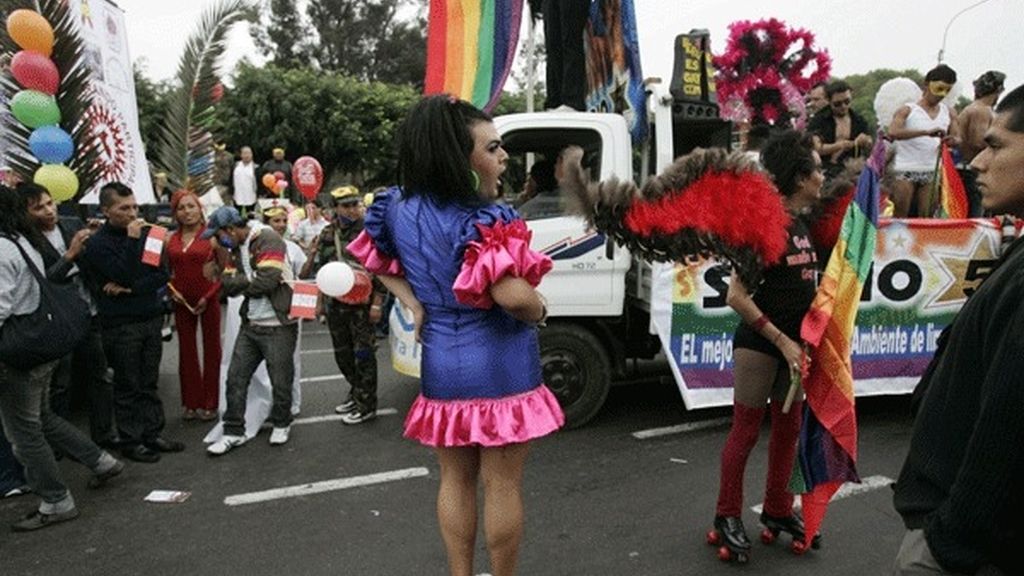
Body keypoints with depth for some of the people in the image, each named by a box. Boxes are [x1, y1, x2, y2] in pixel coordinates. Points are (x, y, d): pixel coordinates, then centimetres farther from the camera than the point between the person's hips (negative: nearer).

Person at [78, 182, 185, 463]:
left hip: (151, 318, 5)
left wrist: (131, 288, -10)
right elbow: (125, 275, -17)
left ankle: (152, 434, 20)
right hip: (121, 324, -5)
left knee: (149, 383, 11)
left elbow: (163, 273, 3)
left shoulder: (146, 234, 8)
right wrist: (132, 241, -21)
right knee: (128, 386, 3)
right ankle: (130, 441, 13)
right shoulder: (97, 244, -7)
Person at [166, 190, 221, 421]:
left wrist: (208, 296, -12)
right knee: (186, 350, 10)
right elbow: (167, 271, 14)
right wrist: (171, 290, -4)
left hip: (208, 300, -4)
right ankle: (191, 402, 21)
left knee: (211, 349, 4)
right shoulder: (171, 240, 7)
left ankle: (209, 403, 13)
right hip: (182, 301, 4)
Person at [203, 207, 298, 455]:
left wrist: (239, 281, -8)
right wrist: (221, 273, -12)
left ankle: (281, 424, 28)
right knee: (235, 378, 7)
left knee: (280, 381, 6)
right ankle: (233, 432, 19)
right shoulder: (238, 248, 12)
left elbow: (267, 281, -23)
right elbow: (230, 286, 9)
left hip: (278, 326, -7)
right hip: (250, 325, 8)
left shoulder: (267, 239, -15)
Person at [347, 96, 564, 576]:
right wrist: (540, 310, -10)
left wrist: (412, 302, 6)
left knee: (456, 480, 20)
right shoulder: (481, 219, -21)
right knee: (502, 486, 9)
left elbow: (371, 256, 18)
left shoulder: (401, 208, 2)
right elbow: (512, 296, -32)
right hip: (500, 365, -6)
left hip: (441, 364, 7)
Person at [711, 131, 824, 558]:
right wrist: (781, 340, -18)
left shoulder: (800, 225, 8)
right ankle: (727, 515, 17)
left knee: (788, 427, 16)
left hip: (792, 343, 8)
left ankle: (778, 509, 32)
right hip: (759, 344, -8)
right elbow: (737, 296, -20)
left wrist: (801, 340, 8)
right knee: (746, 430, 2)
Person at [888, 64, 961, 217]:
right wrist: (926, 132, -30)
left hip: (932, 172, 4)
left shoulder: (949, 113, 11)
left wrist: (953, 140, -15)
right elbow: (893, 132, -20)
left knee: (926, 219, 4)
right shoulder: (907, 110, -3)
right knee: (899, 217, -1)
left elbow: (958, 138, 11)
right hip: (905, 171, -4)